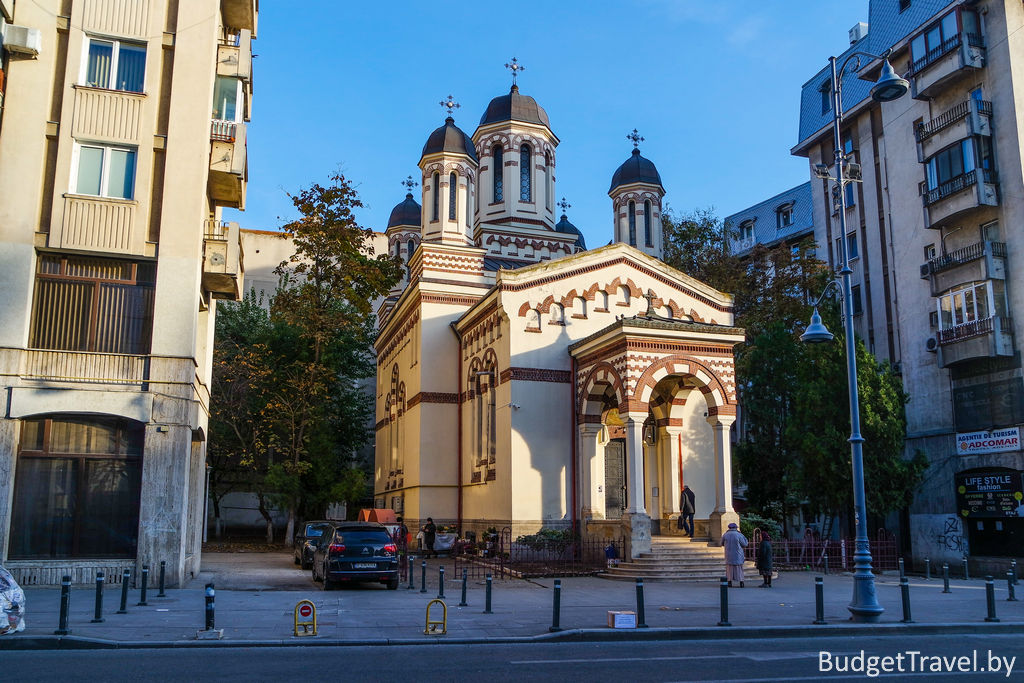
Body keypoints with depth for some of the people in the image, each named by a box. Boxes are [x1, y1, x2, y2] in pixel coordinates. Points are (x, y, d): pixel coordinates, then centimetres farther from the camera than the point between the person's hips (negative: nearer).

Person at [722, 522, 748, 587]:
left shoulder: (725, 535, -1)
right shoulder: (739, 535, -9)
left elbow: (722, 544, 12)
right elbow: (744, 545, -2)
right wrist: (743, 537, 10)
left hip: (729, 555, 2)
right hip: (738, 555, -1)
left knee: (730, 568, 9)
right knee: (739, 569, 7)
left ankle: (730, 582, 3)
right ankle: (741, 583, 7)